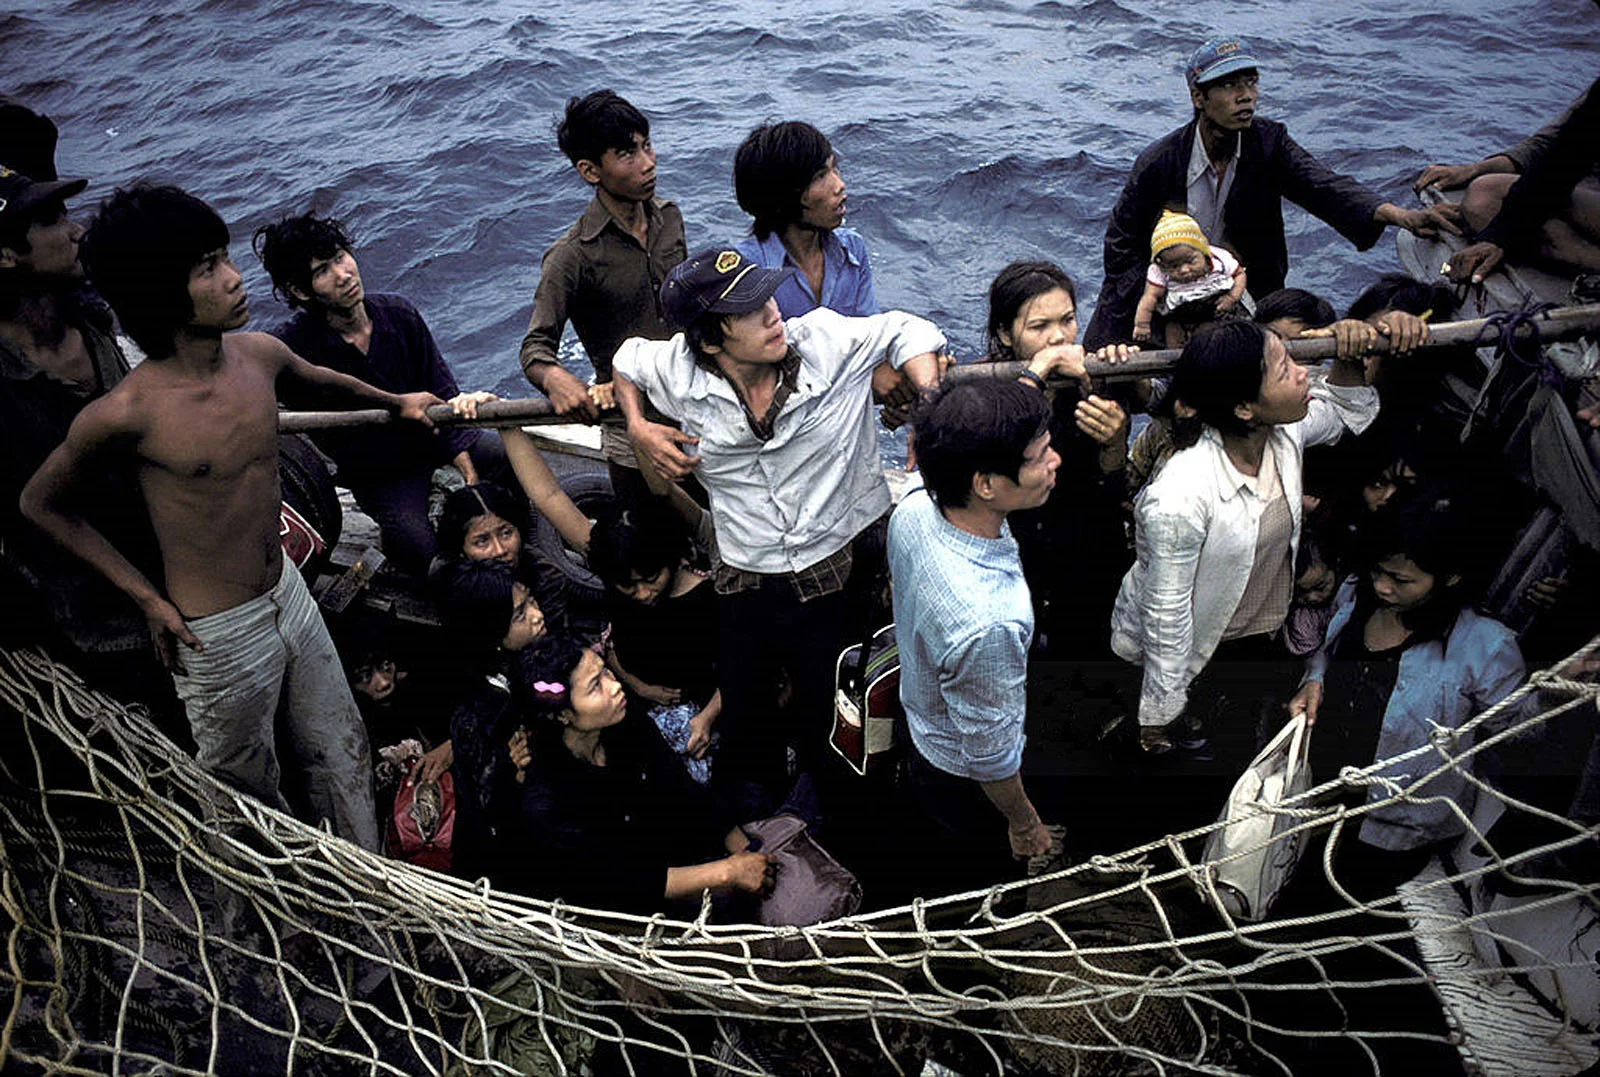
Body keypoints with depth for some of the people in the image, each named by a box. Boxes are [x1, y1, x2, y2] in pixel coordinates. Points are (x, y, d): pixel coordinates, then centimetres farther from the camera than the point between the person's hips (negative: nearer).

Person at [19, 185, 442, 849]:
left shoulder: (258, 353, -9)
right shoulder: (123, 414, -25)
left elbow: (322, 379, 17)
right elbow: (40, 504, -8)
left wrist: (397, 403, 31)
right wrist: (149, 599, -10)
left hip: (288, 591, 6)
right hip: (219, 637, -6)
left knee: (343, 752, 21)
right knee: (251, 790, 17)